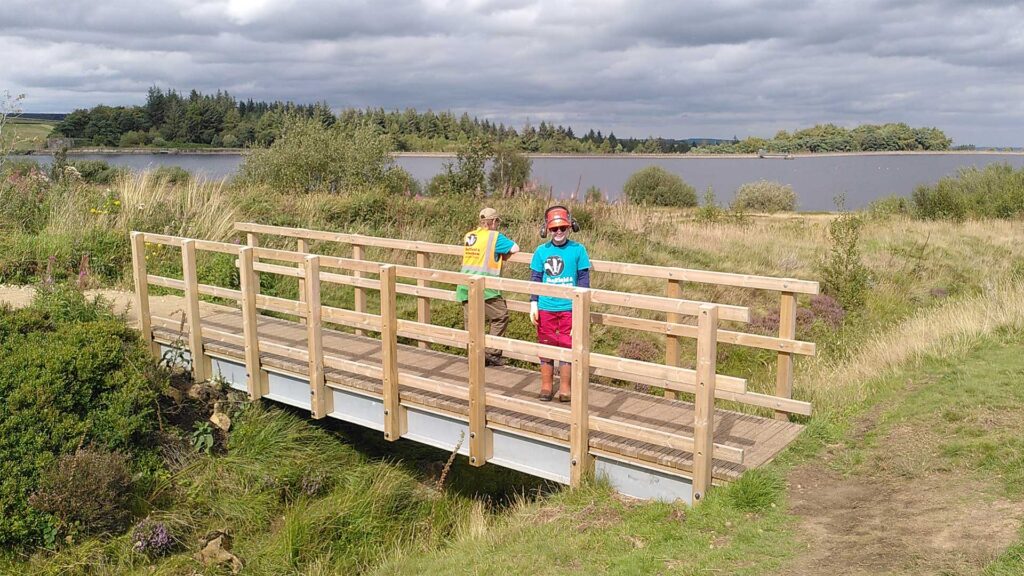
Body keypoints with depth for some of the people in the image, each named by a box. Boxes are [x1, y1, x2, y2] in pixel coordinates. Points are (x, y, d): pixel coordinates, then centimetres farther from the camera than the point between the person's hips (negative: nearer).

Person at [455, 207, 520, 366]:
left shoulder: (468, 236, 13)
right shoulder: (495, 236, -6)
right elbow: (515, 248, -9)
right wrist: (505, 254, 11)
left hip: (465, 286, 7)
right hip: (484, 288, -7)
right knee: (501, 316, 7)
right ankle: (492, 353, 4)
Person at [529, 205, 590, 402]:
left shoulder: (577, 250, -3)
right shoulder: (542, 251, 2)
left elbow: (583, 279, 1)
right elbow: (535, 279, 7)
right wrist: (533, 304, 2)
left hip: (568, 308, -2)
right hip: (546, 308, 2)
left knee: (567, 348, 5)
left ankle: (565, 388, 17)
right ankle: (546, 386, 21)